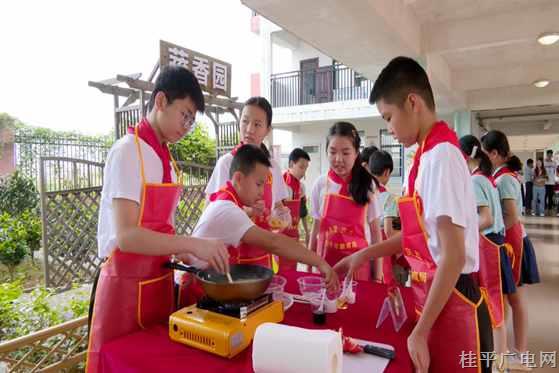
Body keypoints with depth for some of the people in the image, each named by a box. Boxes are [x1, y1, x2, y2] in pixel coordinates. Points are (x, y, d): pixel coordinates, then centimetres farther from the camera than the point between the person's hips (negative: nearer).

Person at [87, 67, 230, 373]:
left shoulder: (166, 158, 7)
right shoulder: (128, 151, -16)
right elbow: (126, 236, -25)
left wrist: (187, 257, 1)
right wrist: (192, 244, -30)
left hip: (159, 281, 7)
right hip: (126, 285, -7)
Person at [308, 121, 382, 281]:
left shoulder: (367, 185, -5)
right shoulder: (320, 184, -3)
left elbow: (375, 230, 0)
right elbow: (316, 227, 5)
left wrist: (377, 272, 1)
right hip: (326, 260, 1)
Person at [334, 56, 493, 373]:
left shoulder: (441, 155, -20)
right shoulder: (430, 155, 6)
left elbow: (454, 256, -23)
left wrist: (420, 331, -19)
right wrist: (363, 255, 14)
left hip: (451, 306, -8)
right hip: (433, 299, 8)